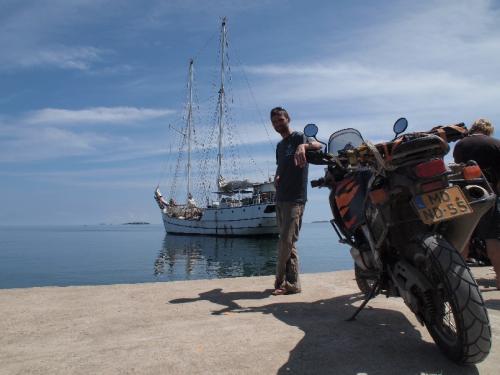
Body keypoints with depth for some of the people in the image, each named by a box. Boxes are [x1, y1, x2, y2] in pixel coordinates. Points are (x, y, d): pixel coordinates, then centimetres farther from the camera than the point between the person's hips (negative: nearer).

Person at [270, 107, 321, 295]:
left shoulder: (298, 137, -3)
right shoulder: (280, 145, 21)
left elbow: (318, 145, -23)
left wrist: (304, 145, -45)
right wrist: (277, 178, 8)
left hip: (295, 199, -8)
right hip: (281, 199, 8)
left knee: (286, 242, -7)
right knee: (287, 243, 8)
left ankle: (281, 281, 5)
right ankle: (292, 283, 14)